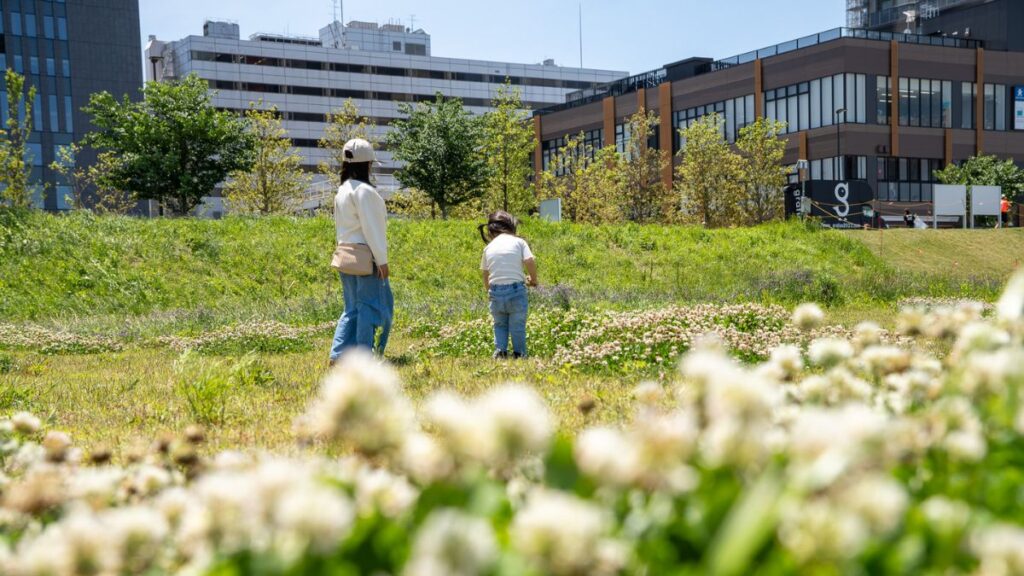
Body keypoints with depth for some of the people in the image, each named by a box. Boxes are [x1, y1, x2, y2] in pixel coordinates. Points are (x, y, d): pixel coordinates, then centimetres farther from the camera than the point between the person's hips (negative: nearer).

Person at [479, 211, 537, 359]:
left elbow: (485, 279, 12)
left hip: (495, 292, 3)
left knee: (500, 325, 19)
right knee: (518, 326, 9)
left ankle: (500, 350, 3)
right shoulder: (518, 242, 3)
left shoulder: (489, 247, 11)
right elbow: (530, 262, -8)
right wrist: (533, 280, 8)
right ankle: (519, 354, 11)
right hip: (516, 290, -2)